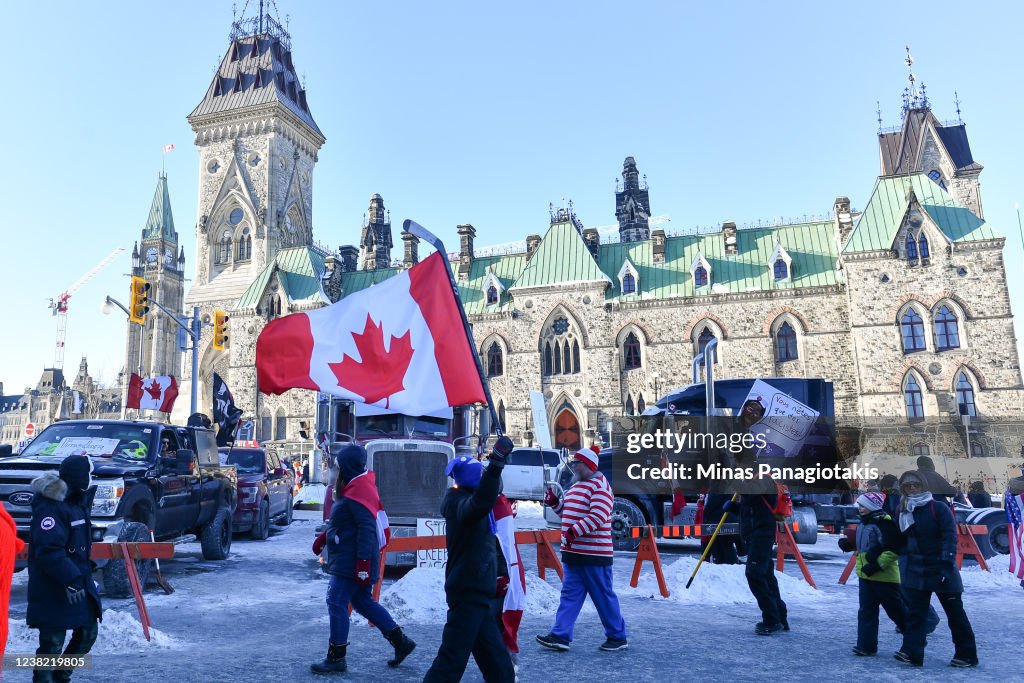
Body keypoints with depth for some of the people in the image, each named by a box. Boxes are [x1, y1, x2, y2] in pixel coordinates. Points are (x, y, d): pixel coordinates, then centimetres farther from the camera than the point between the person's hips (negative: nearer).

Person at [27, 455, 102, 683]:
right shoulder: (50, 507, -20)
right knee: (52, 641, -2)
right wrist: (70, 579, -29)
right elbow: (49, 551, -27)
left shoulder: (77, 501, 10)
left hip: (79, 581, 9)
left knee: (88, 632, 14)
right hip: (53, 589, -9)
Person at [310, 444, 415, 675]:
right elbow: (343, 521, 25)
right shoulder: (355, 487, 14)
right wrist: (323, 538, 26)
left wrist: (363, 562, -26)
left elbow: (366, 529, -24)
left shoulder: (358, 491, -19)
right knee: (363, 601, 15)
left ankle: (336, 658, 7)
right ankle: (401, 641, 20)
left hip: (351, 562, -10)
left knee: (337, 603, -3)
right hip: (350, 560, 10)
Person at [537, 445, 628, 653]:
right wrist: (554, 502, 9)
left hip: (594, 554, -9)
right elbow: (569, 512, 25)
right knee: (570, 595, 8)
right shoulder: (576, 486, 17)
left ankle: (618, 637, 17)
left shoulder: (599, 485, -13)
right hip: (572, 552, 9)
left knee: (604, 597, 3)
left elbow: (598, 516, -24)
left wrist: (573, 531, -26)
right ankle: (560, 636, 10)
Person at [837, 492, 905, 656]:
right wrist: (846, 543, 5)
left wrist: (876, 565, -23)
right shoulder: (863, 524, 13)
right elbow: (859, 545, 26)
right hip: (866, 576, 9)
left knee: (897, 610, 6)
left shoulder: (884, 524, -17)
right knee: (866, 611, 7)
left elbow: (893, 550, -22)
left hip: (884, 576, -9)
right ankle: (866, 646, 11)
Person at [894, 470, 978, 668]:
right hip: (916, 570, 5)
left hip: (941, 570, -5)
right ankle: (912, 652, 1)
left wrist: (947, 564, -24)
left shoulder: (939, 508, -11)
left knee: (955, 614, 8)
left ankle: (967, 654, 22)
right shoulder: (904, 512, 7)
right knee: (915, 612, 1)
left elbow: (950, 537, -18)